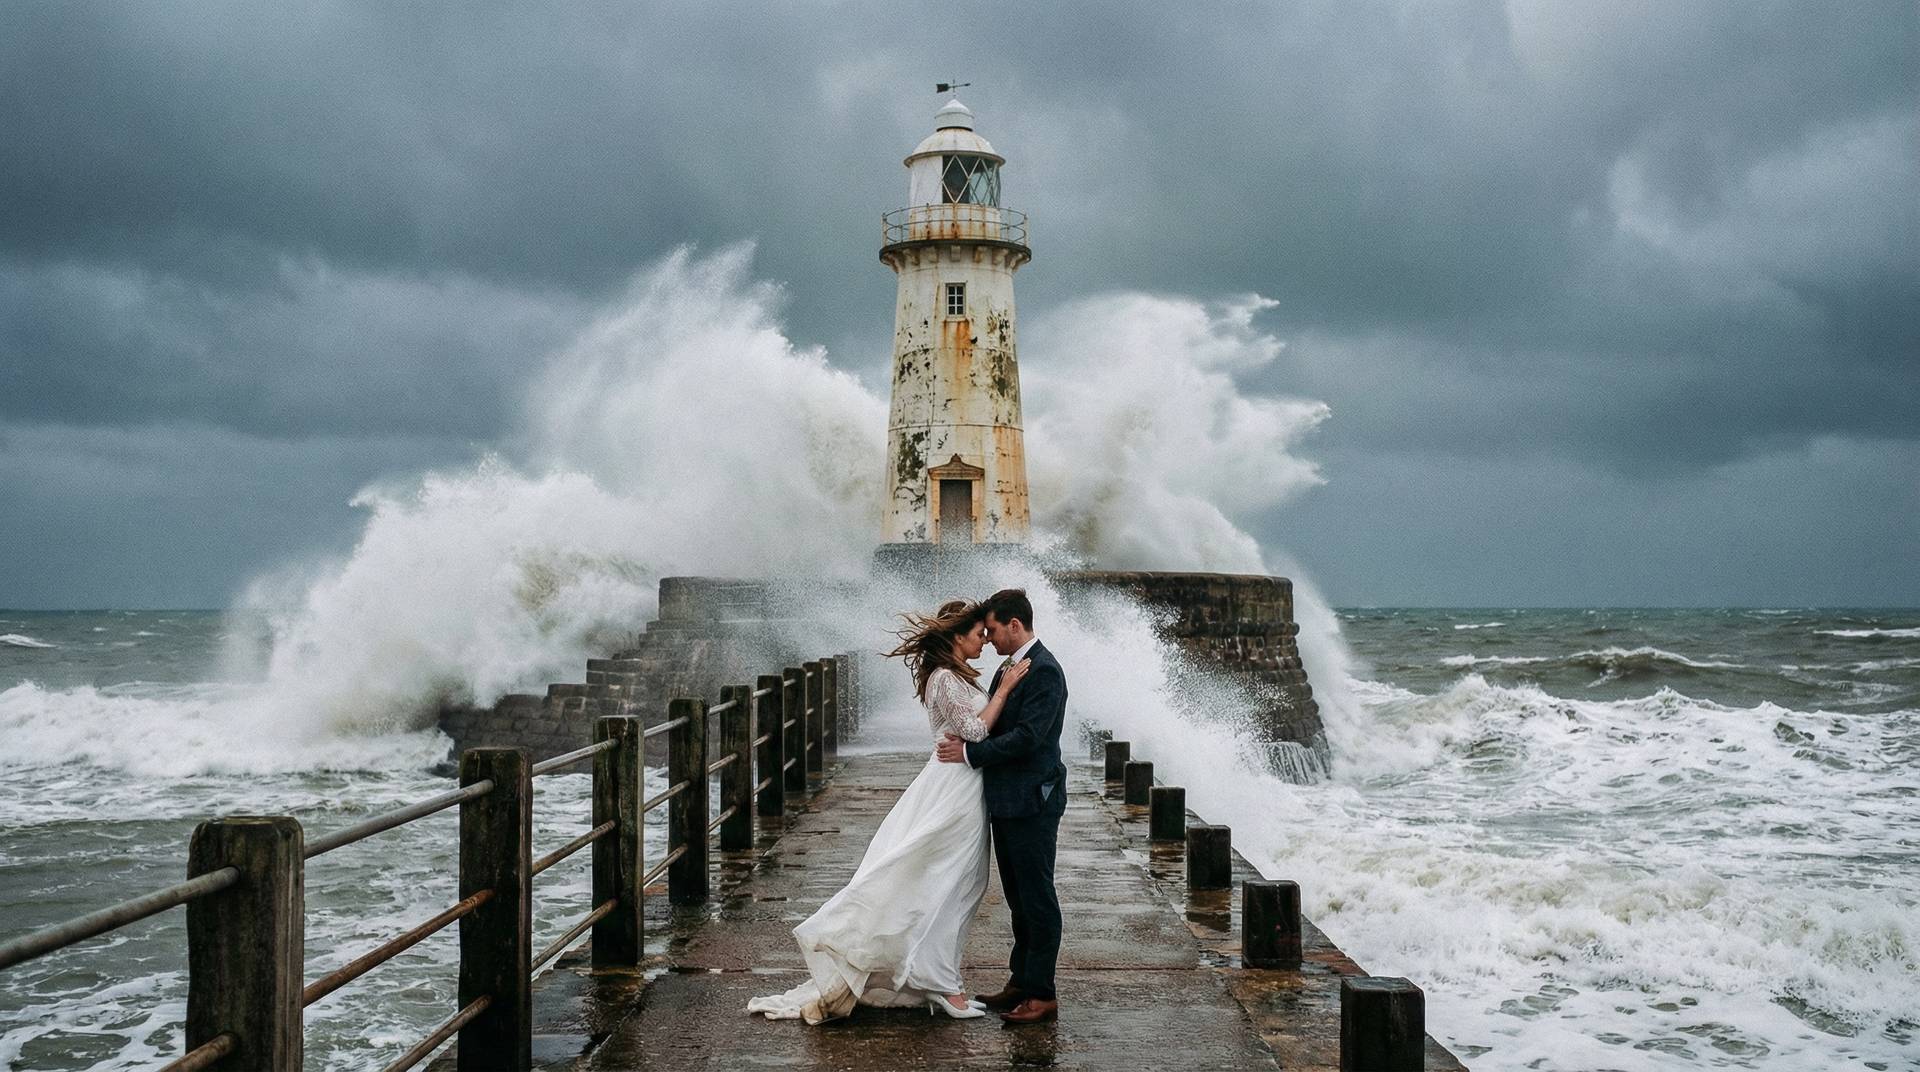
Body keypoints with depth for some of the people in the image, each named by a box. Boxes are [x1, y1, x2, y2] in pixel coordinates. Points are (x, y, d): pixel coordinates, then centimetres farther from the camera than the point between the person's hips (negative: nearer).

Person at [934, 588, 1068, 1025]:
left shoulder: (1044, 671, -16)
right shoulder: (1010, 667, 15)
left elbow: (1027, 737, -23)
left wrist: (970, 753, -17)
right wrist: (968, 738, 0)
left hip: (1032, 803, -10)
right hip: (1008, 801, 10)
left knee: (1037, 897, -4)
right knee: (1019, 897, 16)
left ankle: (1041, 994, 2)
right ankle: (1020, 982, 24)